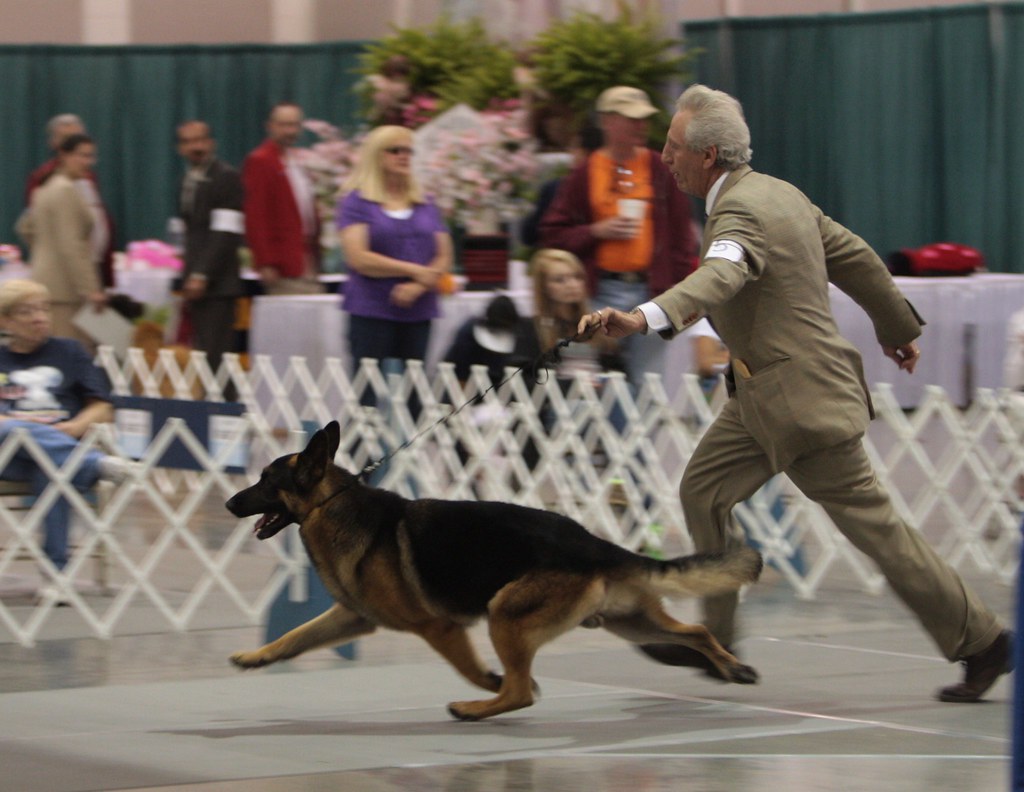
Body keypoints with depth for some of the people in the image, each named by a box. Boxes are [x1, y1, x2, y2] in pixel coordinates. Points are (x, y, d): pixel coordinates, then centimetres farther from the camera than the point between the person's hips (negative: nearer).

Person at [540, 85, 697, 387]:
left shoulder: (662, 171, 6)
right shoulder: (585, 174, 3)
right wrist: (597, 231, -10)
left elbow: (680, 234, 6)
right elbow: (552, 234, 4)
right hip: (602, 291, -1)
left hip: (650, 290, 1)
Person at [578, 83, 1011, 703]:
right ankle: (716, 638, 18)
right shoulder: (779, 192, 9)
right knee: (703, 491, 10)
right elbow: (855, 256, 19)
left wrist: (642, 319, -59)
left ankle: (982, 642, 5)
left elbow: (719, 277, -42)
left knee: (873, 524, -3)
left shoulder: (742, 211, -21)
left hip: (800, 396, -10)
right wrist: (899, 327, 33)